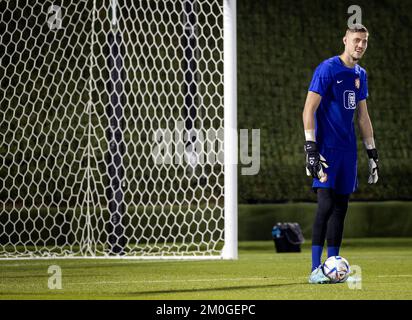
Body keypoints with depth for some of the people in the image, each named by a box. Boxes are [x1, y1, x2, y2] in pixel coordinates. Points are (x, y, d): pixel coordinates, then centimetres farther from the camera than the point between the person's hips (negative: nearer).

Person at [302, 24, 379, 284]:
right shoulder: (327, 69, -9)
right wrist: (311, 148, -20)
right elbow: (309, 109, -13)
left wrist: (372, 152, 18)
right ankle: (316, 269, -15)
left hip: (348, 149, 7)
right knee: (326, 205, -15)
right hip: (326, 148, -7)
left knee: (341, 206, 6)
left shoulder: (360, 75, 14)